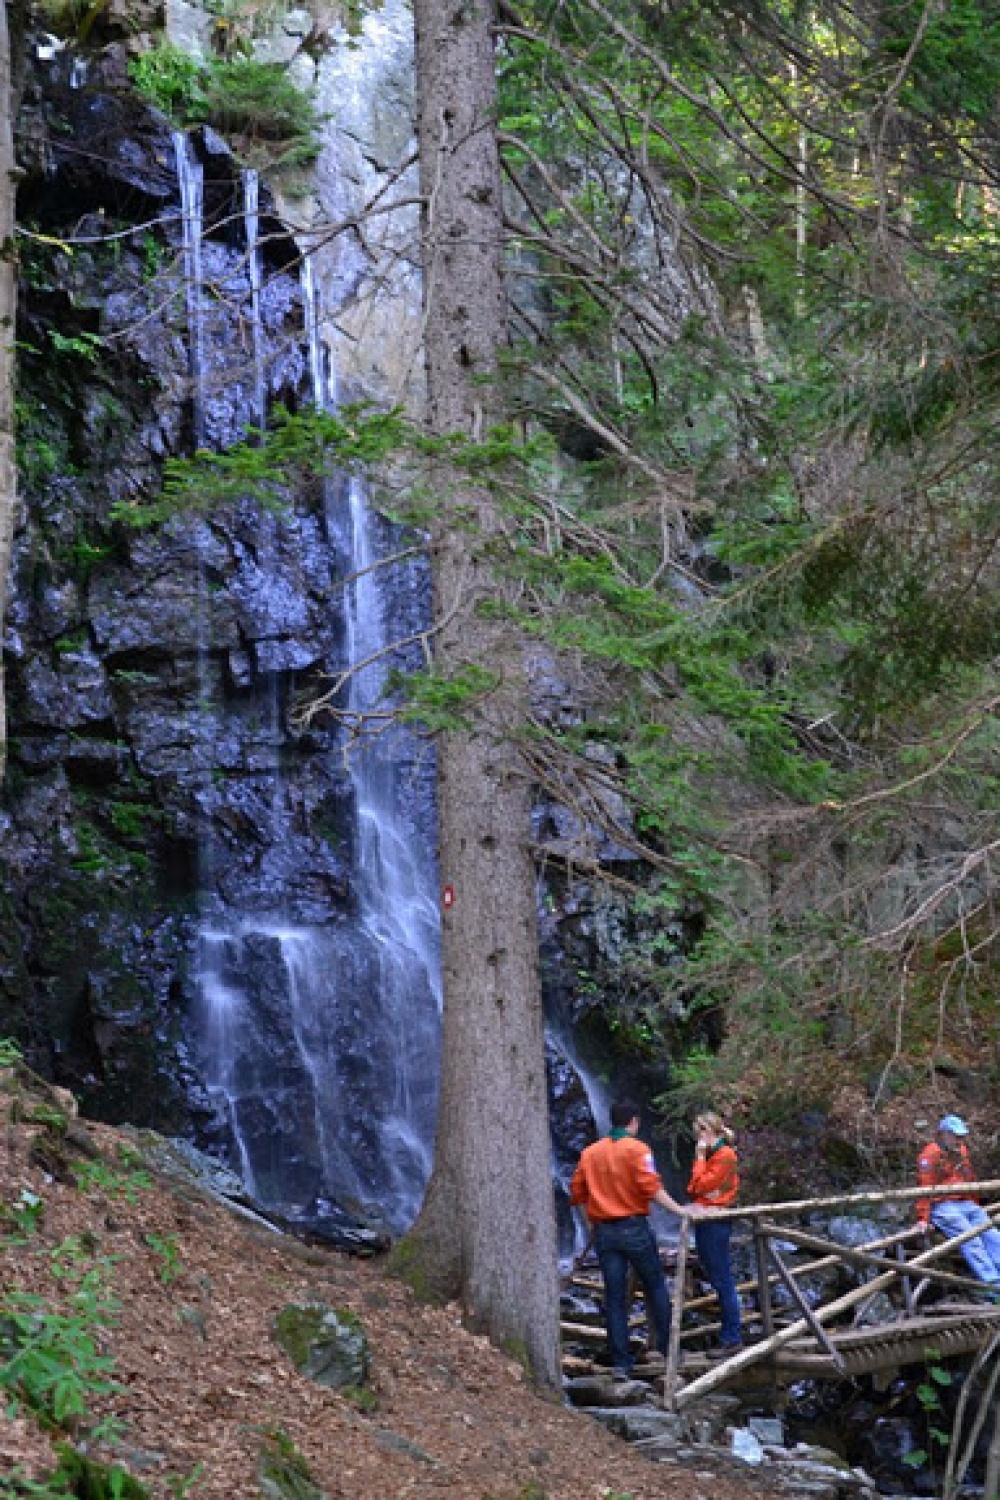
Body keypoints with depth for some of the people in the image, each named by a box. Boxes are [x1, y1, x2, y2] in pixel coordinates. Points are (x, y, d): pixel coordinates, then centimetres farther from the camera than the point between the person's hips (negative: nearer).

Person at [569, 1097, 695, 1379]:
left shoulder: (590, 1152, 9)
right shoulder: (637, 1149, -6)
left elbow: (577, 1192, 11)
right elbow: (651, 1187, -17)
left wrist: (589, 1223, 21)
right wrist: (679, 1209, -13)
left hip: (603, 1231, 4)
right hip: (634, 1227, -4)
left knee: (614, 1298, 5)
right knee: (655, 1285, 12)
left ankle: (620, 1363, 4)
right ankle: (666, 1346, 13)